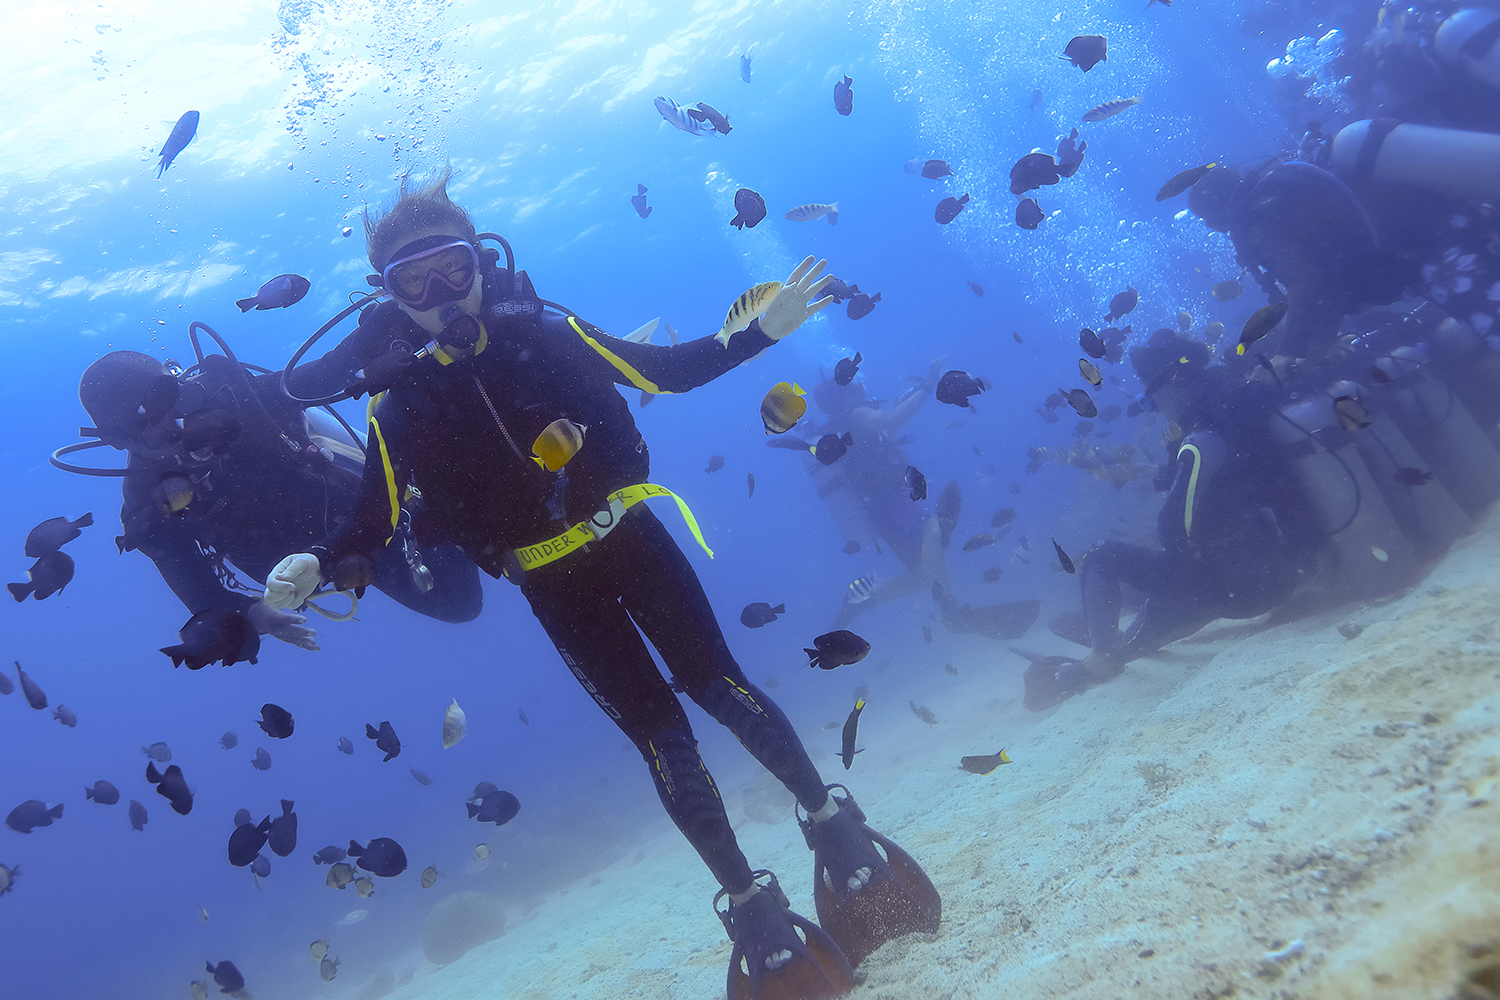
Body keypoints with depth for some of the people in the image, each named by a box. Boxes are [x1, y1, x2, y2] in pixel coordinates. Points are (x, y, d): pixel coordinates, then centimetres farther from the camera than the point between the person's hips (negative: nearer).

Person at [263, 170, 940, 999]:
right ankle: (749, 902, 11)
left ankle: (830, 819, 14)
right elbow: (375, 518, -2)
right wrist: (314, 564, -22)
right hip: (555, 586, 0)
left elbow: (668, 371, 0)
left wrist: (762, 330, -8)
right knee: (658, 733, -1)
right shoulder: (399, 402, -8)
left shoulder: (545, 332, -7)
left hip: (630, 537, 1)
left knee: (717, 686, -4)